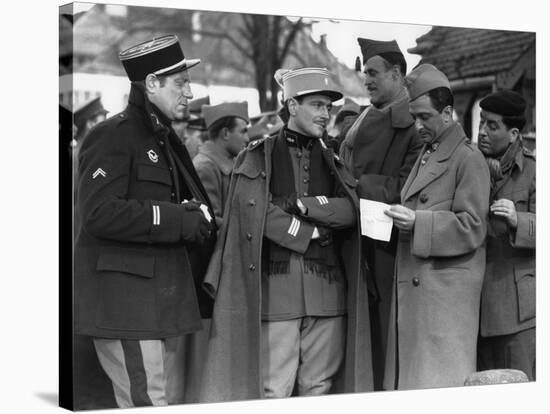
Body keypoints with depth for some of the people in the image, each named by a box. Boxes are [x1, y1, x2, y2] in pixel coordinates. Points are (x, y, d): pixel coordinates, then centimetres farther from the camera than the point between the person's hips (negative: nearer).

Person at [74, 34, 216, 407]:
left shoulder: (164, 138, 20)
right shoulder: (112, 136, -10)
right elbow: (100, 213, -22)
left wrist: (198, 214, 6)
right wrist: (180, 220, -21)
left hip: (161, 300, 9)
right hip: (124, 302, -9)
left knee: (167, 400, 12)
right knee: (146, 405, -9)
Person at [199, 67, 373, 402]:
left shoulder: (332, 160, 17)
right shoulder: (258, 156, 4)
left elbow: (351, 209, 0)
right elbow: (256, 213, -9)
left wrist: (298, 204, -10)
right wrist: (313, 234, -5)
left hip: (327, 287, 4)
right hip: (276, 285, -4)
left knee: (320, 389, 6)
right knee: (273, 390, -4)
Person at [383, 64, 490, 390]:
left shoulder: (468, 159, -8)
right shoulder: (426, 155, 19)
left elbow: (472, 228, -13)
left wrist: (417, 223, -20)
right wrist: (401, 218, 6)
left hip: (447, 287, -8)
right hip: (414, 284, 8)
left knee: (442, 378, -6)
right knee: (411, 375, 7)